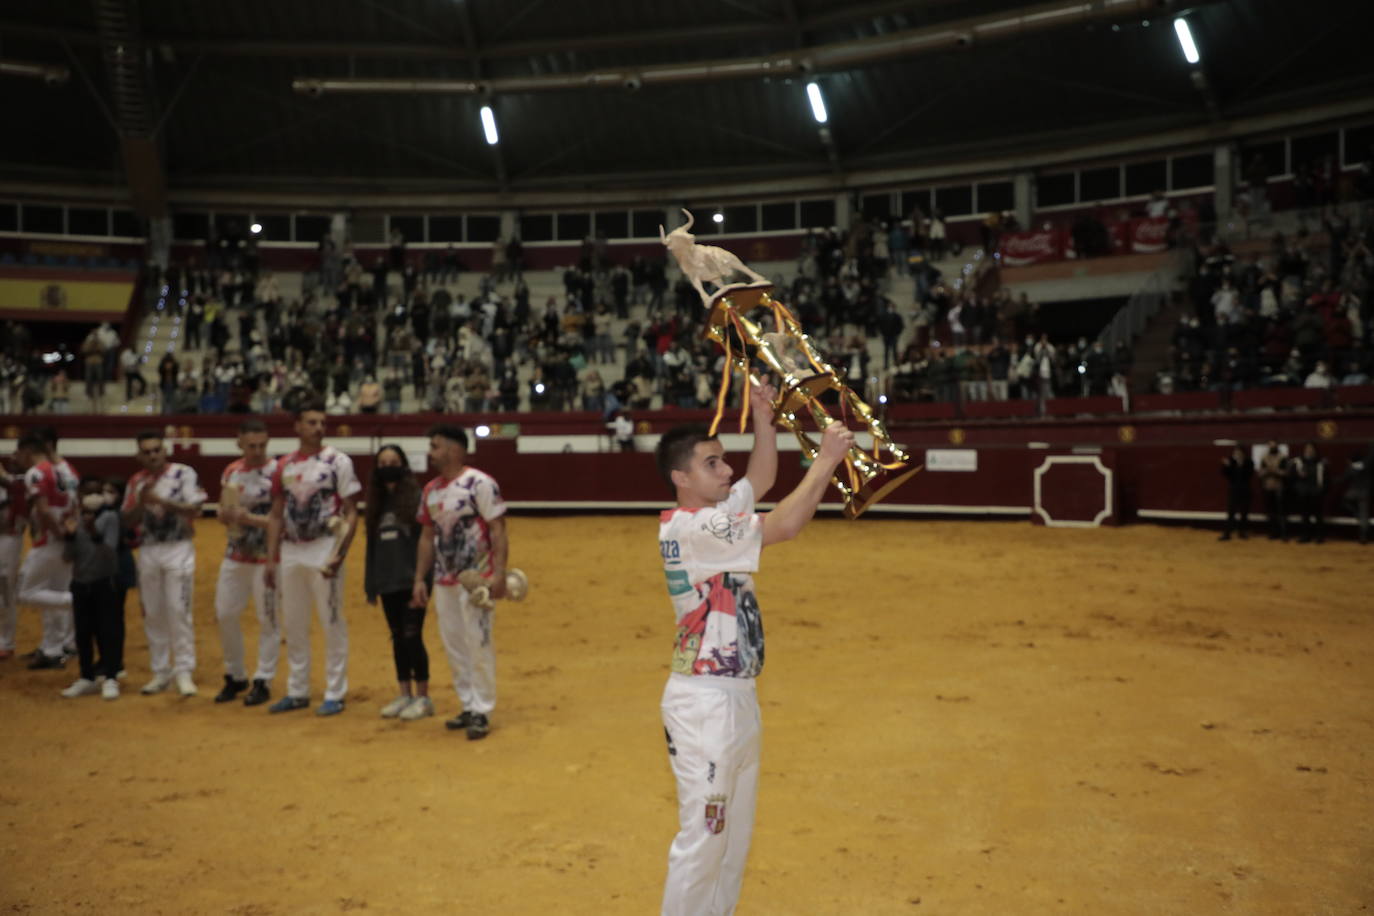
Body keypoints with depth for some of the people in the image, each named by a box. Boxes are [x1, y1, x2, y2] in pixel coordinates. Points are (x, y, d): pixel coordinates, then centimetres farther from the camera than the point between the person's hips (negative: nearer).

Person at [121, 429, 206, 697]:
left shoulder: (184, 474, -3)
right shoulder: (136, 482, 9)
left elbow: (194, 509, -12)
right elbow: (127, 520, 7)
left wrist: (160, 500, -21)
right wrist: (142, 502, -12)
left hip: (178, 549, -4)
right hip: (148, 551, 5)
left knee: (178, 610, -7)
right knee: (152, 613, 9)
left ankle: (183, 672, 0)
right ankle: (160, 672, 19)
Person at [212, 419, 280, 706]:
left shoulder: (276, 472, -10)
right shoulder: (231, 471, 9)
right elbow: (223, 513, 14)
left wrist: (250, 518, -21)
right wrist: (227, 515, -8)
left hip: (266, 557, -6)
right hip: (234, 555, 6)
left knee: (267, 618, 0)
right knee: (224, 614, 10)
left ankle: (263, 681, 11)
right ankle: (235, 676, 26)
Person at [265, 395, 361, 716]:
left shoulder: (338, 461, -4)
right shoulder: (284, 466, 10)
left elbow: (351, 513, -7)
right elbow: (276, 515, 14)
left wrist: (338, 556, -17)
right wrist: (271, 559, 8)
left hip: (324, 550, -5)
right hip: (290, 552, 5)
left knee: (332, 624, 0)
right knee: (293, 624, 12)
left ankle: (335, 694, 10)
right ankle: (297, 692, 25)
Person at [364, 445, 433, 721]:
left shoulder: (417, 498, -8)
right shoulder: (377, 502, 11)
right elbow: (372, 545, 14)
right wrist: (370, 585, 12)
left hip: (411, 582, -6)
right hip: (387, 584, 6)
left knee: (412, 637, -3)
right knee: (397, 638, 11)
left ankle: (423, 697, 9)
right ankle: (405, 694, 21)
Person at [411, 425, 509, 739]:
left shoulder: (479, 483, -11)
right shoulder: (430, 490, 10)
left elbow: (497, 529, -14)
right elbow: (427, 536, 15)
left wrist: (499, 573, -21)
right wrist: (419, 579, 12)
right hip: (444, 580, 7)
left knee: (478, 644, -5)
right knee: (453, 646, 12)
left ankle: (482, 711, 5)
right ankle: (469, 706, 23)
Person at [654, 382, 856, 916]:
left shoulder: (714, 513, 8)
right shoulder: (689, 527, -21)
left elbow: (763, 480, 20)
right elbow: (783, 526, -26)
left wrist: (764, 419, 6)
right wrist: (826, 459, -18)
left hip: (737, 695, 10)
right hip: (706, 700, -10)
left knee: (734, 834, 20)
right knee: (702, 838, -1)